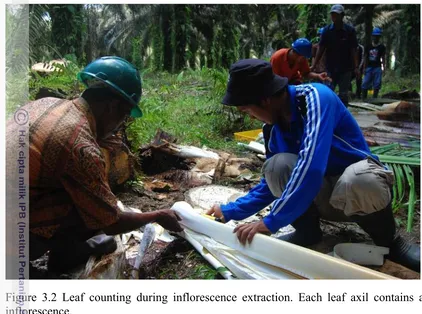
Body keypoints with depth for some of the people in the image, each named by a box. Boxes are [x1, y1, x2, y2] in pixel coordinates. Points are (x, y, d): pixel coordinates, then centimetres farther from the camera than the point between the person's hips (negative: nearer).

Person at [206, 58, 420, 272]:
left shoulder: (315, 97, -23)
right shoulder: (272, 129, -3)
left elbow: (311, 167, -36)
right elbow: (273, 181, 9)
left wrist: (270, 222, -33)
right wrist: (230, 211, 7)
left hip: (359, 182, -4)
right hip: (321, 198, 4)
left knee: (358, 183, -40)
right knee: (278, 165, -24)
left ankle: (388, 240, -8)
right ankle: (306, 231, -2)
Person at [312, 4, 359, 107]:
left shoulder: (350, 30, -3)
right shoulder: (327, 30, 0)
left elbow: (353, 50, -3)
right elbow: (321, 48, 0)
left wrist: (356, 67, -9)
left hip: (345, 68, -1)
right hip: (330, 68, 1)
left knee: (343, 94, 4)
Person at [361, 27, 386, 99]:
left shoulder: (382, 47, 3)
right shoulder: (368, 47, 6)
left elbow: (383, 58, 4)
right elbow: (365, 58, 8)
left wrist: (384, 68, -2)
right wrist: (364, 68, 3)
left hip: (377, 68, -1)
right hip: (369, 67, 1)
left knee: (377, 84, -3)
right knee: (365, 84, -4)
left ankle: (374, 99, 2)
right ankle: (363, 98, 2)